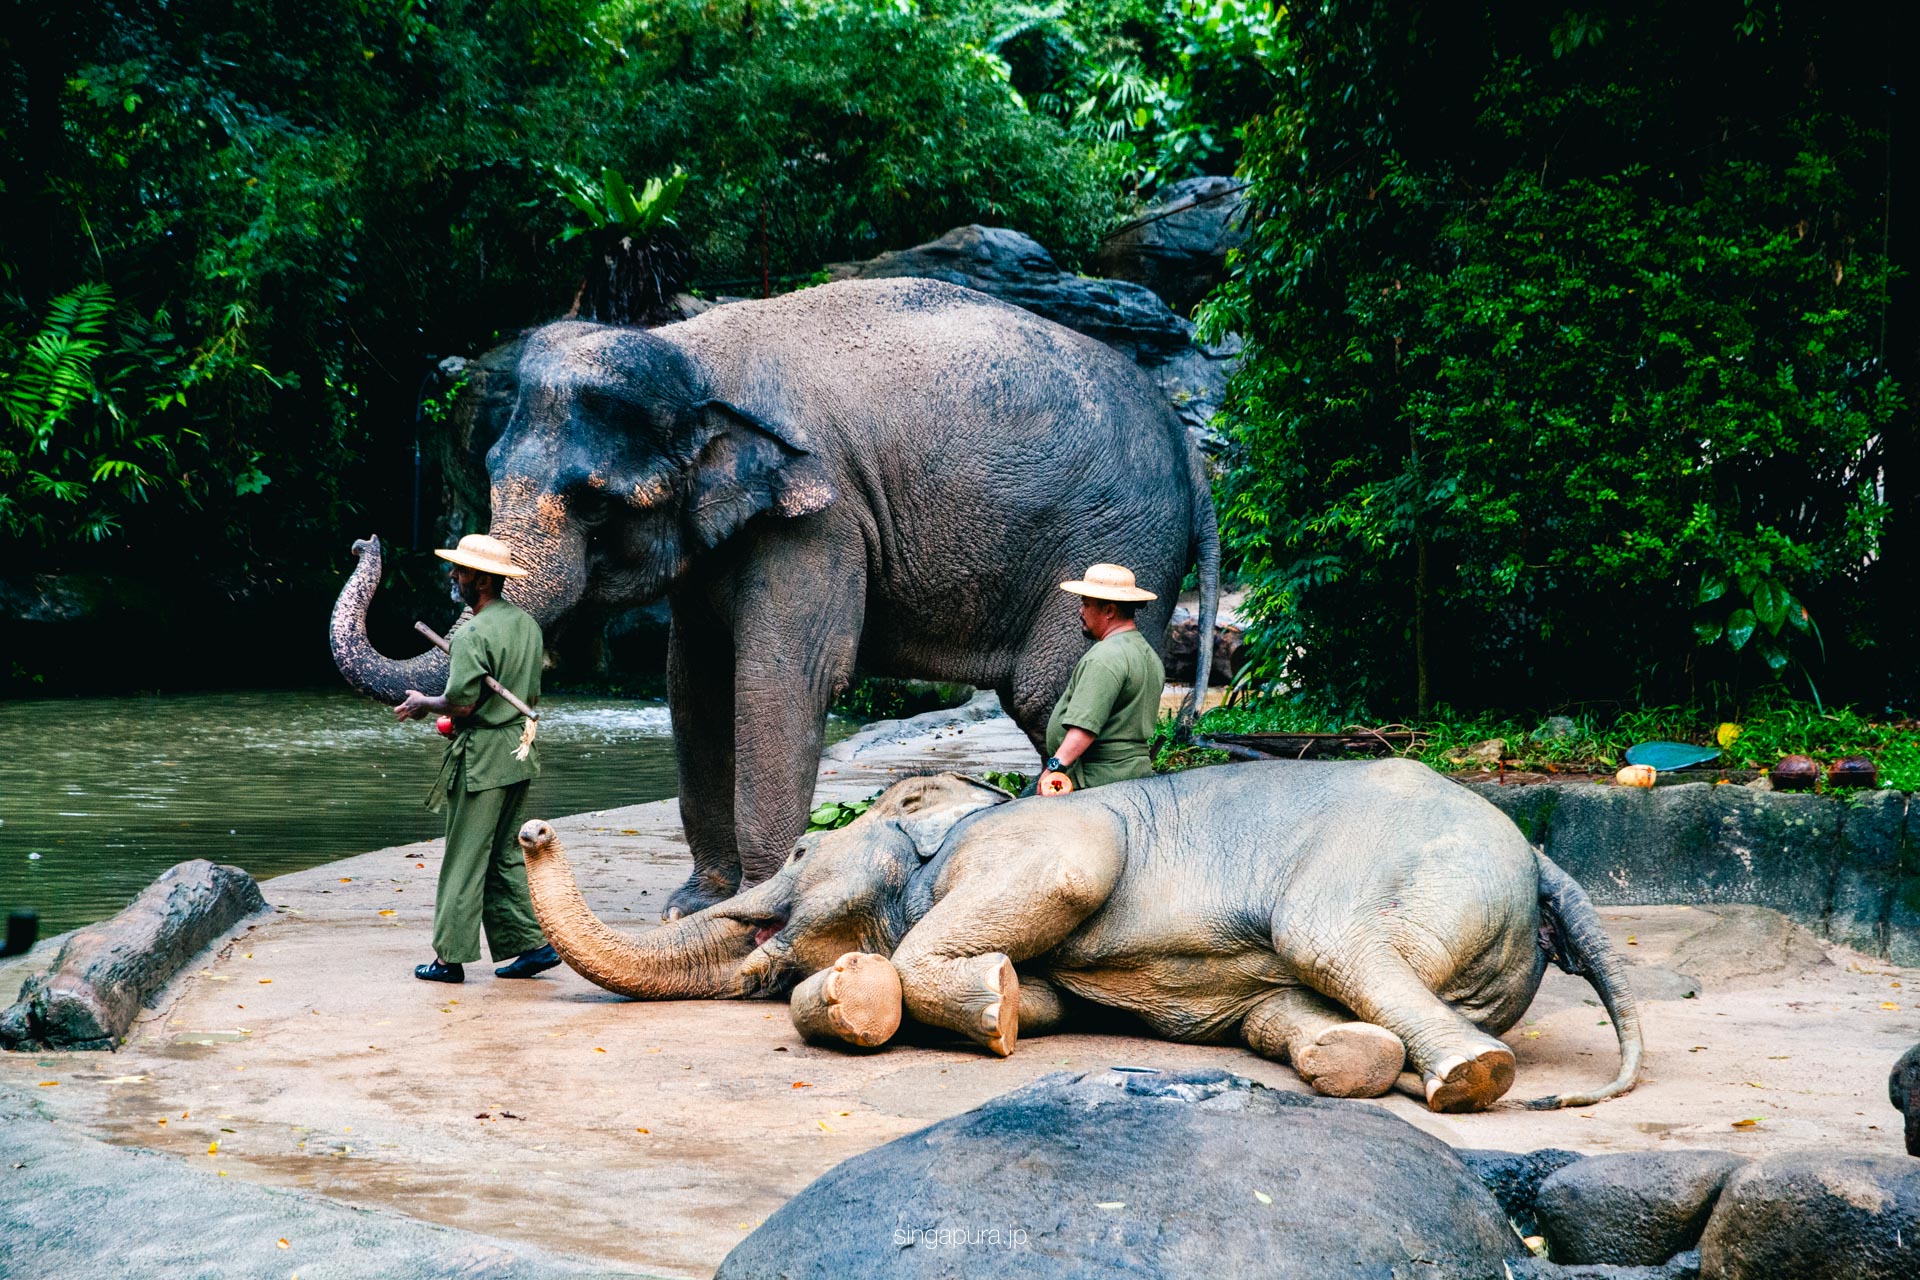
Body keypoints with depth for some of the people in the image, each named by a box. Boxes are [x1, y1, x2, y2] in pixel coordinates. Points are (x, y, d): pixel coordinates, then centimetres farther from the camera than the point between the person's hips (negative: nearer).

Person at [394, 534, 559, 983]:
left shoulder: (474, 633, -17)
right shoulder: (526, 623, 10)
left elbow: (461, 704, -20)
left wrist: (423, 704, -2)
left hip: (480, 759, -8)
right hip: (519, 752, 8)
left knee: (465, 861, -2)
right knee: (505, 855, 14)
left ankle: (451, 957, 4)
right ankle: (531, 942, 11)